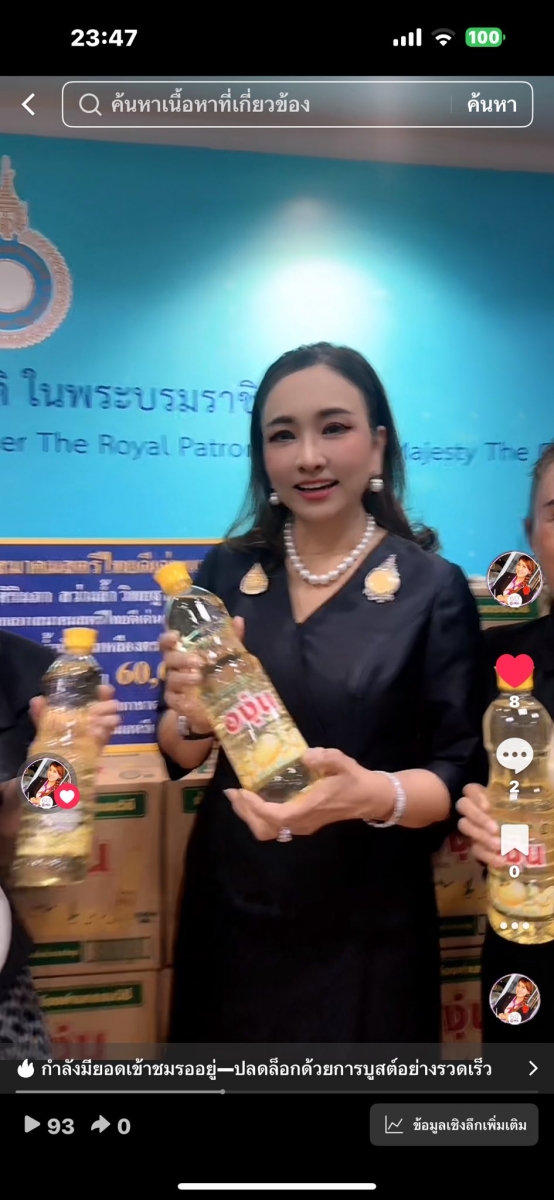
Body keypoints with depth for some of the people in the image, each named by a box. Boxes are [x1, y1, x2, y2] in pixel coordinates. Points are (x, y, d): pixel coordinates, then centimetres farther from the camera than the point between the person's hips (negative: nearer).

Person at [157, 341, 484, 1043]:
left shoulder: (433, 589, -10)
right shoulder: (227, 571, -1)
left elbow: (461, 776, -10)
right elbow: (178, 756, 4)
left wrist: (374, 794, -29)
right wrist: (195, 719, -18)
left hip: (367, 932, -2)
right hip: (229, 913, 3)